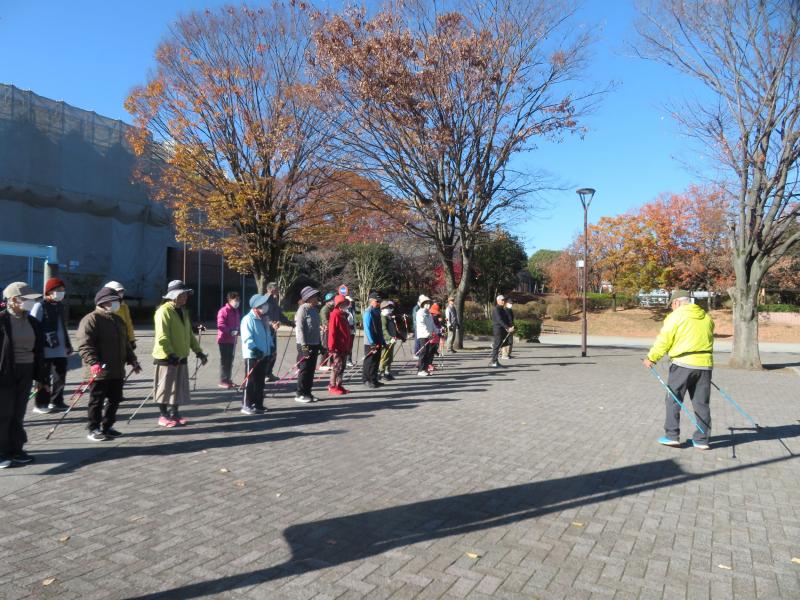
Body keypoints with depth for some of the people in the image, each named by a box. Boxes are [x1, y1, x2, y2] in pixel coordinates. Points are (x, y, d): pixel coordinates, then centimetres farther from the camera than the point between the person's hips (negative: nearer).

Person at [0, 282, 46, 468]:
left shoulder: (33, 322, 8)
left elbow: (38, 351, 13)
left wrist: (41, 376, 13)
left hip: (25, 373, 6)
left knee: (18, 414, 12)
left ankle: (15, 449, 23)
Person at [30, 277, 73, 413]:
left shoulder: (60, 305, 16)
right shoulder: (40, 305, -8)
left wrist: (68, 344, 22)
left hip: (60, 348, 7)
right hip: (46, 349, -7)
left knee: (60, 376, 10)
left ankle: (57, 402, 22)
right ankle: (40, 404, 11)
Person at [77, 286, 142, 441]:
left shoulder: (118, 320, 18)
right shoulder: (91, 319, -9)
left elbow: (125, 343, 24)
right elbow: (84, 345, -18)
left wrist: (132, 360, 16)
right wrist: (93, 363, -30)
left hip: (117, 370, 8)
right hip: (100, 371, -8)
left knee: (115, 399, 12)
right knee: (97, 400, 1)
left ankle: (107, 427, 25)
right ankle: (94, 430, 12)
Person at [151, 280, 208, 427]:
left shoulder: (183, 311, 13)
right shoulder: (164, 311, -14)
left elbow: (189, 334, 18)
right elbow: (162, 337, -21)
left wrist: (198, 351, 12)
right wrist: (171, 354, -26)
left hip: (181, 356, 8)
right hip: (167, 357, -8)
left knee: (179, 387, 12)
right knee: (165, 387, 2)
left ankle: (174, 414, 23)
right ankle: (164, 416, 13)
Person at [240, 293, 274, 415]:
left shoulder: (264, 318, 11)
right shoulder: (248, 319, -15)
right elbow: (247, 338, -21)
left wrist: (271, 346, 11)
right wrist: (255, 349, -27)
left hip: (264, 354, 8)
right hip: (252, 355, -8)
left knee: (260, 381, 13)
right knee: (251, 381, -2)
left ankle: (258, 404, 23)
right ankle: (246, 405, 7)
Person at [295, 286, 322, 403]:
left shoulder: (315, 310, 13)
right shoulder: (302, 309, -11)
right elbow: (299, 328, -17)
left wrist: (319, 344, 19)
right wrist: (304, 345, -21)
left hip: (314, 345, 8)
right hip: (305, 345, -8)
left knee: (311, 370, 11)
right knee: (304, 370, -2)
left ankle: (307, 392, 19)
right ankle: (300, 394, 7)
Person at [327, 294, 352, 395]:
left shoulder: (344, 315, 15)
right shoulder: (335, 315, -12)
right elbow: (332, 332, -17)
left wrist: (349, 345, 19)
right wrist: (332, 347, -20)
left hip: (344, 347, 9)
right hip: (337, 347, -9)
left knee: (341, 367, 12)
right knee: (336, 367, -4)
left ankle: (339, 385, 20)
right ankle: (332, 386, 4)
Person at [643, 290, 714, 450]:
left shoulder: (676, 316, -4)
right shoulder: (706, 317, 14)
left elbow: (664, 340, -7)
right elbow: (709, 340, 17)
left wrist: (651, 358, 2)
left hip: (683, 364, -5)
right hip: (705, 364, 5)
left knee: (673, 400, 5)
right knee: (702, 403, 10)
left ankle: (672, 436, 5)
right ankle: (702, 440, 13)